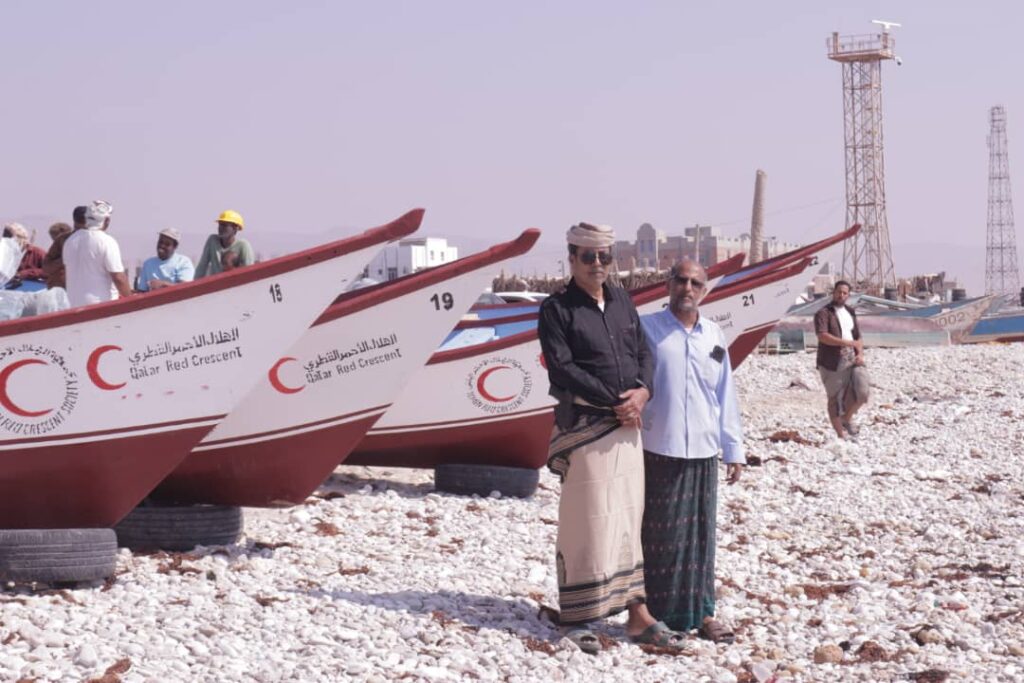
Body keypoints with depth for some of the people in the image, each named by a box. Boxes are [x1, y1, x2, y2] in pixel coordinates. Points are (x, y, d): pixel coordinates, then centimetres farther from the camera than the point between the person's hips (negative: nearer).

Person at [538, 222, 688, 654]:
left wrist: (643, 391, -8)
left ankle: (638, 617, 11)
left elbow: (642, 353, 13)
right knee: (586, 521, -3)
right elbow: (562, 368, -14)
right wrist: (614, 402, -16)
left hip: (627, 425, 6)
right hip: (584, 426, -6)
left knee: (627, 519, 8)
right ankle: (578, 619, 5)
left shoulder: (623, 303, 13)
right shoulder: (557, 309, -5)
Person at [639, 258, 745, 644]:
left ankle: (700, 612, 17)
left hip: (703, 452, 4)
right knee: (659, 537, 1)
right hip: (658, 450, -4)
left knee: (700, 535, 9)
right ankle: (660, 614, 8)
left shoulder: (714, 337, 11)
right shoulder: (646, 329, -2)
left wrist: (734, 450, 14)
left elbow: (725, 397, 14)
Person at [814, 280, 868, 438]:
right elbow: (822, 336, -20)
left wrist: (860, 354, 2)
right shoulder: (824, 313, -4)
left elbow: (858, 337, 22)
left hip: (851, 360, 5)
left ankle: (847, 419, 13)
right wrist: (847, 343, -25)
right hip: (832, 363, -5)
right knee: (835, 399, 0)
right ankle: (841, 435, 10)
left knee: (861, 392, -13)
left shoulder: (850, 313, 17)